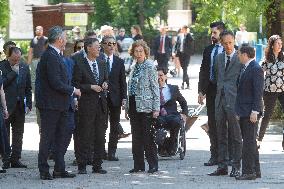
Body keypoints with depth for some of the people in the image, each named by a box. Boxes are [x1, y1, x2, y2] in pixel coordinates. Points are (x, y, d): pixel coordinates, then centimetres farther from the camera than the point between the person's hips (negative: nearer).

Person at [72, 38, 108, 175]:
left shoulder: (102, 64, 13)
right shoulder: (80, 65, -6)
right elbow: (76, 85, -8)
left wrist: (105, 84, 1)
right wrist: (91, 87, -16)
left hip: (101, 103, 6)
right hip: (87, 104, -6)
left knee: (100, 136, 7)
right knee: (85, 136, -4)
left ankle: (97, 165, 14)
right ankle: (82, 166, 2)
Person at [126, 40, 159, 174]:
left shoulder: (149, 66, -6)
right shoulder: (134, 67, 14)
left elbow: (155, 88, -7)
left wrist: (156, 108, -12)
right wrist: (127, 107, 15)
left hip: (146, 106, -7)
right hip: (134, 106, 7)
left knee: (147, 136, -6)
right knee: (136, 137, 7)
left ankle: (153, 165, 0)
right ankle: (138, 165, 12)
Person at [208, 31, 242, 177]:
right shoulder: (218, 58, 14)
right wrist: (220, 90, 13)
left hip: (234, 101, -6)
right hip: (220, 99, 6)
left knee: (236, 136, -2)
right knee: (221, 136, 9)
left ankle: (236, 167, 2)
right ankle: (222, 166, 15)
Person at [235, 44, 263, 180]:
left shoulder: (256, 69, -14)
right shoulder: (245, 68, 16)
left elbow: (258, 92, -18)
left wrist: (254, 111, -22)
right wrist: (239, 112, 19)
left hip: (250, 112, -10)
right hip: (244, 112, 10)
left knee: (249, 142, -9)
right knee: (249, 142, 14)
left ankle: (248, 172, -8)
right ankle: (255, 171, 21)